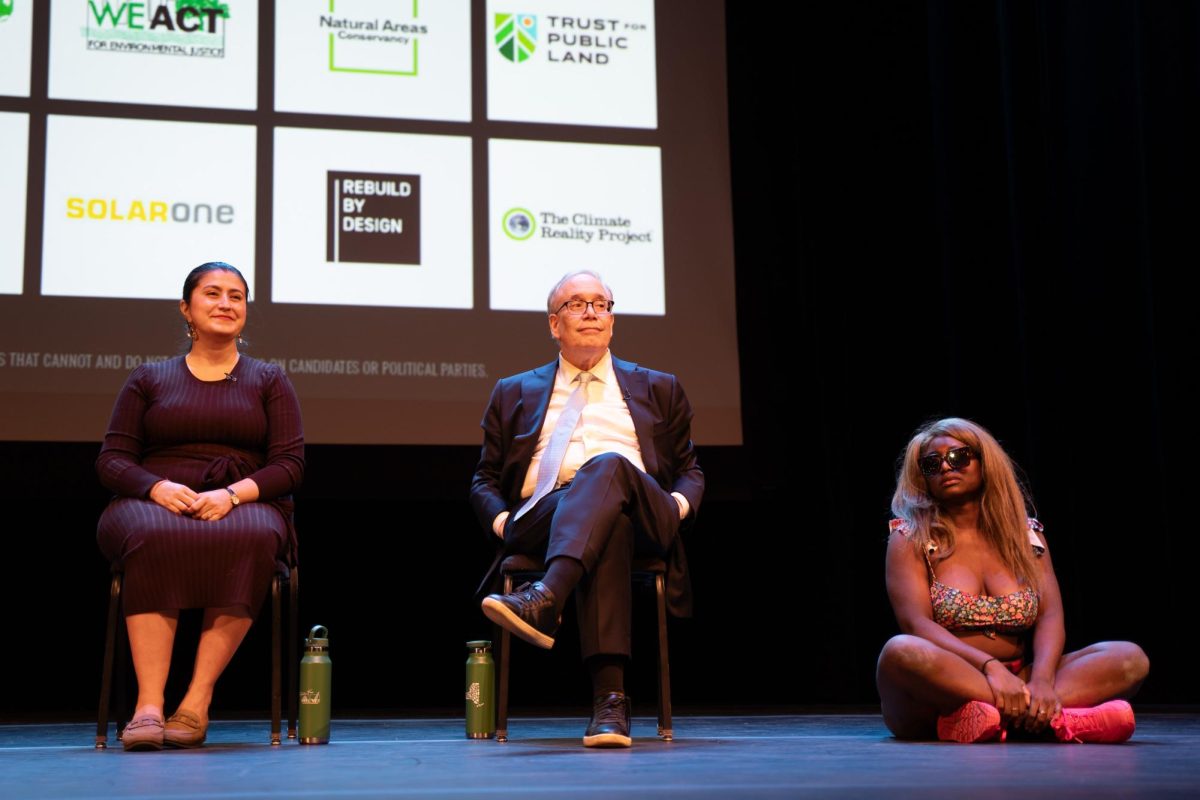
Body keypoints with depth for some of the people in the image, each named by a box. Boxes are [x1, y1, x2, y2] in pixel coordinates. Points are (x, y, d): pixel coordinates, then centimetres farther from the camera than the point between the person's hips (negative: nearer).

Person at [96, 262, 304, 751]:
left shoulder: (268, 380, 16)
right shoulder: (148, 379, 18)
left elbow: (290, 464, 6)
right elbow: (111, 460, 10)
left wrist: (233, 494, -14)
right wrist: (158, 488, -13)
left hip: (244, 506, 0)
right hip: (154, 505, 0)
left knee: (251, 538, -38)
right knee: (152, 538, -38)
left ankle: (197, 702, -37)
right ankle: (148, 705, -42)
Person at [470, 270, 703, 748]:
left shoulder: (658, 390, 28)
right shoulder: (514, 394, 28)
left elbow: (689, 471, 26)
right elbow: (485, 481, 24)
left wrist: (679, 504, 1)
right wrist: (501, 520, 1)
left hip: (642, 520, 0)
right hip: (540, 519, 0)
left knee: (608, 465, -38)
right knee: (609, 527, -39)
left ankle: (545, 600, -59)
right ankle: (609, 695, -52)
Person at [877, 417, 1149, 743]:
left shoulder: (1026, 534, 14)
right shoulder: (909, 539, 5)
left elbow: (1050, 615, 1)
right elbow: (916, 622, -10)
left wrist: (1042, 679, -21)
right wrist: (990, 666, -27)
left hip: (1016, 681, 4)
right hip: (943, 688, -3)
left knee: (1130, 658, -16)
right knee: (901, 651, -37)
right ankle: (1057, 717, -36)